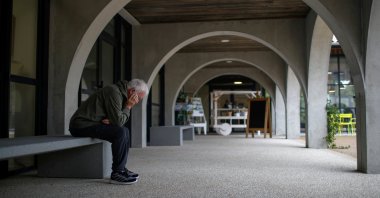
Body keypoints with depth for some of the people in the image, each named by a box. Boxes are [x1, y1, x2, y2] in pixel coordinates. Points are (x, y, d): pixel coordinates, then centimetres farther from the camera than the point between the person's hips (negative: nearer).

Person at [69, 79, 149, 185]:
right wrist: (128, 106, -10)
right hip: (82, 125, -10)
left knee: (125, 131, 12)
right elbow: (118, 121, -22)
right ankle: (116, 174, -18)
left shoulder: (120, 93, 13)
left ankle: (121, 168, 11)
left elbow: (117, 120, 16)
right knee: (120, 132, -24)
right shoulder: (114, 93, -18)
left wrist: (110, 120, -6)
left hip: (89, 124, 10)